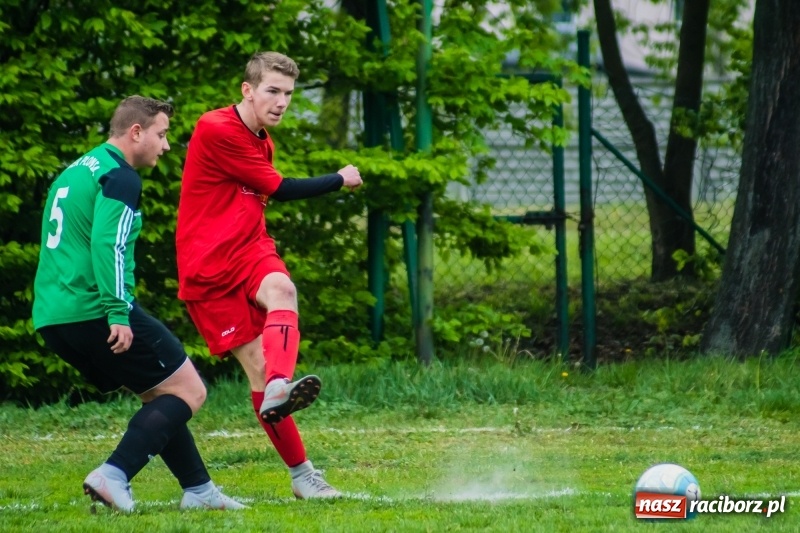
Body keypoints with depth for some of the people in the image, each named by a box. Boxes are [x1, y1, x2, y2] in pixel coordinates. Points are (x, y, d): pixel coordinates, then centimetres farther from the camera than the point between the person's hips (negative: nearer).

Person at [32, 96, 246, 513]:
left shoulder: (74, 172, 21)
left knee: (161, 397, 20)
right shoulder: (120, 176, -9)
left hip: (52, 319, 9)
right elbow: (108, 244, -22)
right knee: (188, 391, -2)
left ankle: (198, 490, 21)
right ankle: (113, 476, -17)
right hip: (94, 311, -9)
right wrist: (117, 312, -25)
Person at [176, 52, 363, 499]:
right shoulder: (217, 130, -13)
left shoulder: (262, 141, 15)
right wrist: (340, 181, 3)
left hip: (248, 250, 6)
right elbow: (279, 189, -9)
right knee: (258, 368, -11)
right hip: (207, 268, -6)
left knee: (281, 290, -31)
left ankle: (278, 390, -55)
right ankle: (301, 474, -5)